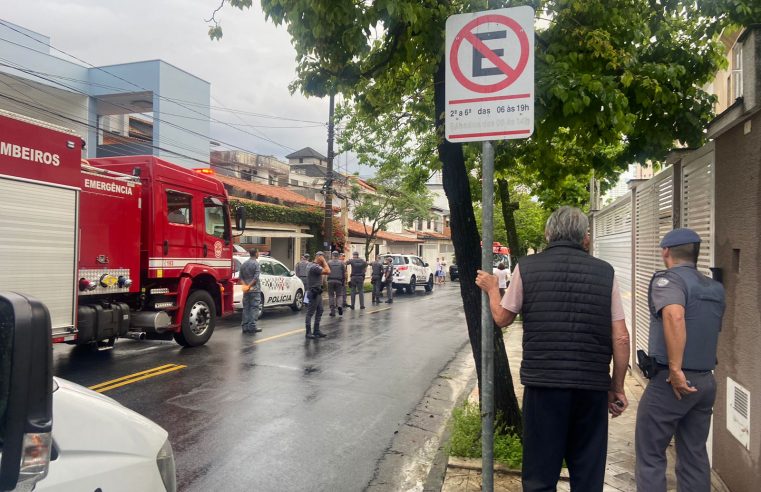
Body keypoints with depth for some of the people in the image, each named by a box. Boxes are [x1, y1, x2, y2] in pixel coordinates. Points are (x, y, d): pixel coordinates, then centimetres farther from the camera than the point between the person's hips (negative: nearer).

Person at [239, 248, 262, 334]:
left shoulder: (244, 264, 12)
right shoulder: (256, 263, -9)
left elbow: (240, 277, 8)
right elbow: (256, 278, -17)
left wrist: (245, 285, -3)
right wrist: (249, 286, -11)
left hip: (246, 291, 7)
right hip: (254, 290, -6)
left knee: (246, 308, 10)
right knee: (254, 308, -3)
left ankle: (245, 327, 10)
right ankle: (252, 327, -5)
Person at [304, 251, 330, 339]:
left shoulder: (311, 265, 12)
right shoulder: (314, 267, -21)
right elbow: (327, 271, -26)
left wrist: (323, 262, 6)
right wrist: (323, 261, -16)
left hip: (317, 292, 11)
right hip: (314, 293, -11)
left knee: (319, 311, 14)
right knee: (310, 313, -3)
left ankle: (316, 330, 20)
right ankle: (308, 332, 3)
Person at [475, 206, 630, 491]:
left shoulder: (527, 267, -1)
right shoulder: (605, 272, 2)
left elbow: (502, 318, 10)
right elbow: (621, 338, 2)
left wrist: (492, 288, 29)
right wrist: (617, 388, 13)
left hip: (543, 383, -1)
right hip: (593, 386, 2)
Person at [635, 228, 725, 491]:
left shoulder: (667, 279, -12)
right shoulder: (715, 288, 12)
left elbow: (674, 316, -31)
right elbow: (713, 330, 21)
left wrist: (675, 369, -28)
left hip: (671, 381, -7)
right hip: (706, 380, 7)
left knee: (650, 455, 4)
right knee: (695, 455, 16)